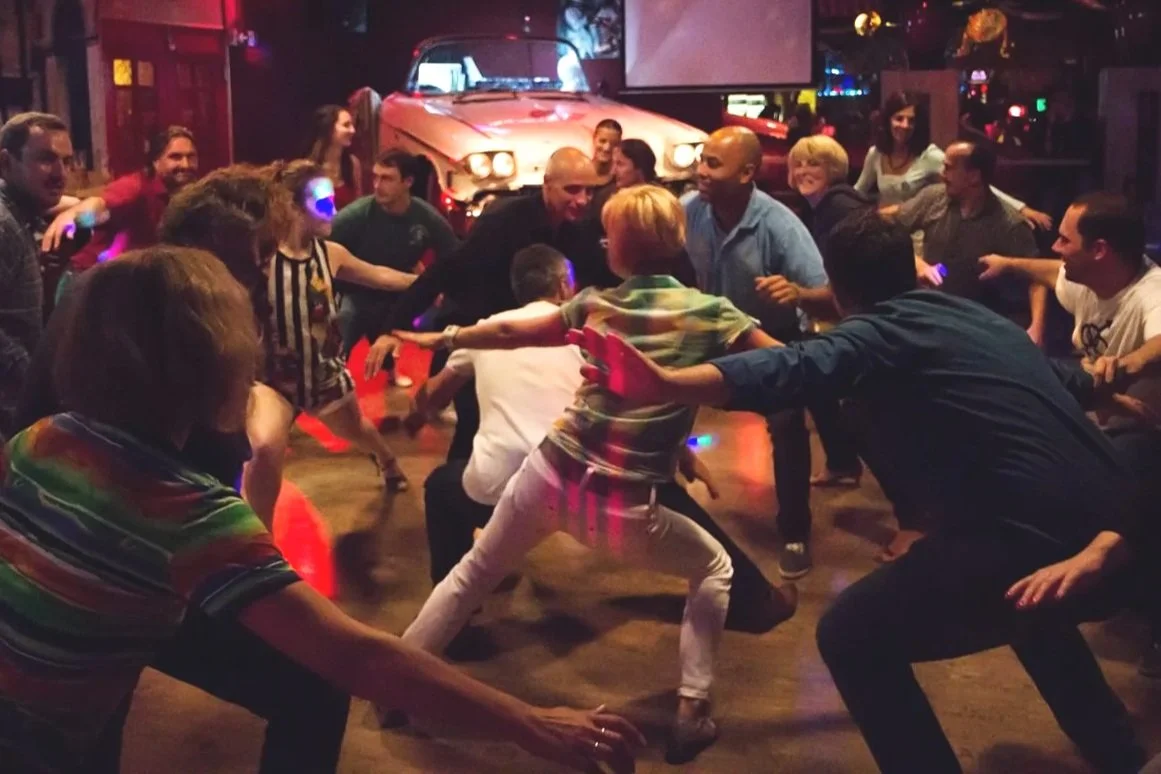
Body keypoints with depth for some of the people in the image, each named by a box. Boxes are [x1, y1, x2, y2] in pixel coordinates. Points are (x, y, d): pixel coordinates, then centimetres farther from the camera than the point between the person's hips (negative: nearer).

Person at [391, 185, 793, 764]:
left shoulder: (595, 304, 7)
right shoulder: (710, 313, -4)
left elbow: (509, 334, 19)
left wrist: (440, 339, 34)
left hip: (551, 474, 3)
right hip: (625, 508, -3)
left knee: (475, 572, 26)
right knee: (715, 568, 22)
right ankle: (692, 713, 13)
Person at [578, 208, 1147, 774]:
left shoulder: (878, 332, 3)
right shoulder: (990, 322, 26)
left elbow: (792, 370, -18)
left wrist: (665, 385, -32)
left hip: (1033, 542, -8)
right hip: (1111, 534, 9)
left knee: (851, 635, 7)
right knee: (1033, 608, 41)